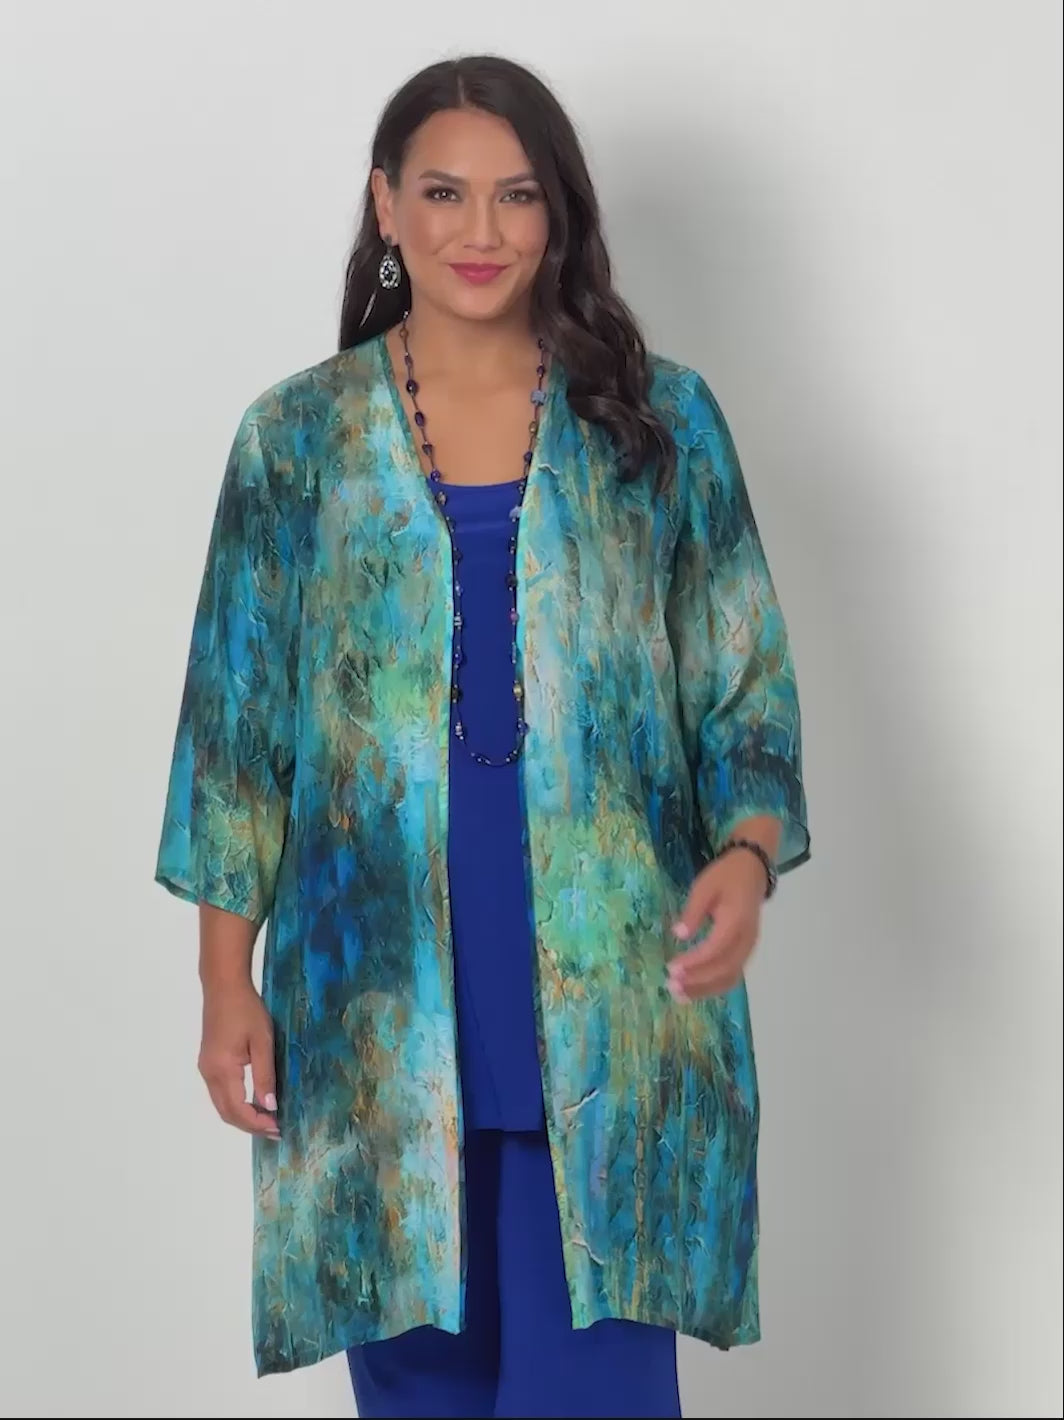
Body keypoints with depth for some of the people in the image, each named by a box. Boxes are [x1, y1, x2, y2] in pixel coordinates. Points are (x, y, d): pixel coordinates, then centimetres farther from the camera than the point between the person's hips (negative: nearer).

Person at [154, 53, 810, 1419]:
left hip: (609, 993, -1)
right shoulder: (297, 435, 4)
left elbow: (746, 689, 5)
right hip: (378, 998, 1)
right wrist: (228, 981, 1)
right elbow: (236, 724, 5)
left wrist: (746, 852, -14)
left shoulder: (662, 421, 3)